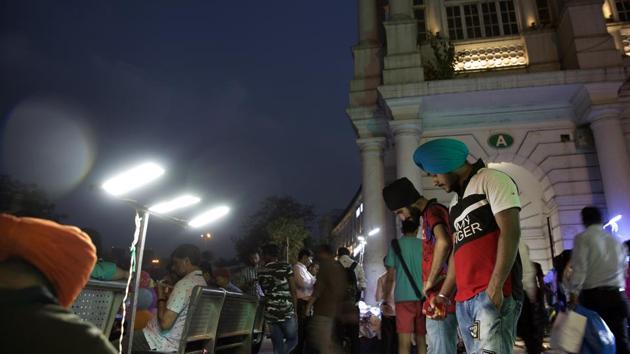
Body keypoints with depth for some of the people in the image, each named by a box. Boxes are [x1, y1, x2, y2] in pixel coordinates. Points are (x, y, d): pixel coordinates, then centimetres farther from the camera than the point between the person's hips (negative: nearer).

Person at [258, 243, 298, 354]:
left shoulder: (261, 271, 5)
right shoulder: (285, 267, -2)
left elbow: (264, 291, 14)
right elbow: (293, 291, -3)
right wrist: (295, 309, 5)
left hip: (270, 313, 3)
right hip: (287, 311, -3)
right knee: (292, 340, 13)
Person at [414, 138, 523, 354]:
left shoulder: (491, 180, 1)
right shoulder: (455, 204, 25)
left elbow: (510, 232, -10)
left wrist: (495, 286, -18)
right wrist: (444, 294, 18)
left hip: (493, 294, -7)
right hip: (463, 299, 8)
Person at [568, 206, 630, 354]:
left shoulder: (583, 238, 0)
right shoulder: (616, 240, 19)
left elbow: (579, 267, -9)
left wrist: (573, 293, -9)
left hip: (593, 294, -5)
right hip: (617, 294, 5)